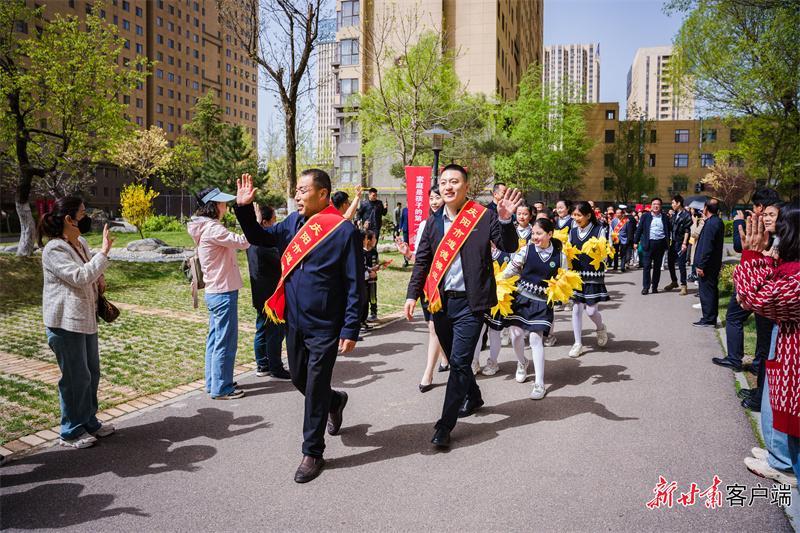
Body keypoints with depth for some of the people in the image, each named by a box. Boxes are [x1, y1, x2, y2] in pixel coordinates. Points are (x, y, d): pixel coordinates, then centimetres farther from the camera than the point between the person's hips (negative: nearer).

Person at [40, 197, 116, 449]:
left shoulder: (81, 243, 9)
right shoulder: (54, 250, -17)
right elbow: (80, 277, -27)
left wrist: (99, 279, 6)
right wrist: (105, 250, -26)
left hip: (86, 319, 9)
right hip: (66, 323, -9)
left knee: (92, 374, 16)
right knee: (76, 378, 0)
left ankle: (89, 422, 32)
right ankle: (70, 433, 16)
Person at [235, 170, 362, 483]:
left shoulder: (344, 231, -15)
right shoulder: (294, 222, 4)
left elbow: (354, 285, -14)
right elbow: (259, 238, 17)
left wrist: (350, 330, -16)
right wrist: (244, 208, 1)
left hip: (324, 327, -6)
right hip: (295, 322, 6)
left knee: (315, 390, 4)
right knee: (299, 379, 20)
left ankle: (313, 453, 22)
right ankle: (335, 401, 50)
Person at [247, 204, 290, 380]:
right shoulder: (265, 243, -21)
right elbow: (282, 261, -18)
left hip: (260, 294, 10)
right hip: (271, 294, -10)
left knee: (262, 329, 15)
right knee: (276, 332, -1)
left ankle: (262, 365, 23)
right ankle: (276, 368, 6)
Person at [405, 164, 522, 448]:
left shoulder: (483, 217, -5)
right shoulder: (434, 221, 8)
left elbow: (509, 247, -11)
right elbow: (422, 261, 10)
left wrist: (504, 220, -28)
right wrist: (412, 294, 2)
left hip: (469, 302, -5)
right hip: (440, 301, 5)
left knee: (460, 362, -7)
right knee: (455, 360, 18)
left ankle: (445, 426, 1)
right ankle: (473, 397, 43)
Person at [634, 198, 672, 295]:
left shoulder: (665, 217, 8)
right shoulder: (645, 216, 4)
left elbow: (669, 230, 13)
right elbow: (639, 229, 4)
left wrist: (667, 242, 5)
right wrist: (636, 241, 0)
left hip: (660, 244, 2)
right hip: (648, 243, -2)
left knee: (657, 267, 7)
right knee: (646, 266, -4)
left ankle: (655, 287, 15)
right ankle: (645, 287, 0)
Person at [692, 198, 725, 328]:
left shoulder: (710, 224, -19)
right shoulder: (718, 222, 11)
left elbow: (706, 247, -22)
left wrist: (701, 265, -19)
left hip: (707, 265, -10)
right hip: (715, 264, 10)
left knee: (706, 291, -3)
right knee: (712, 290, 15)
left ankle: (708, 320, 3)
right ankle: (711, 319, 24)